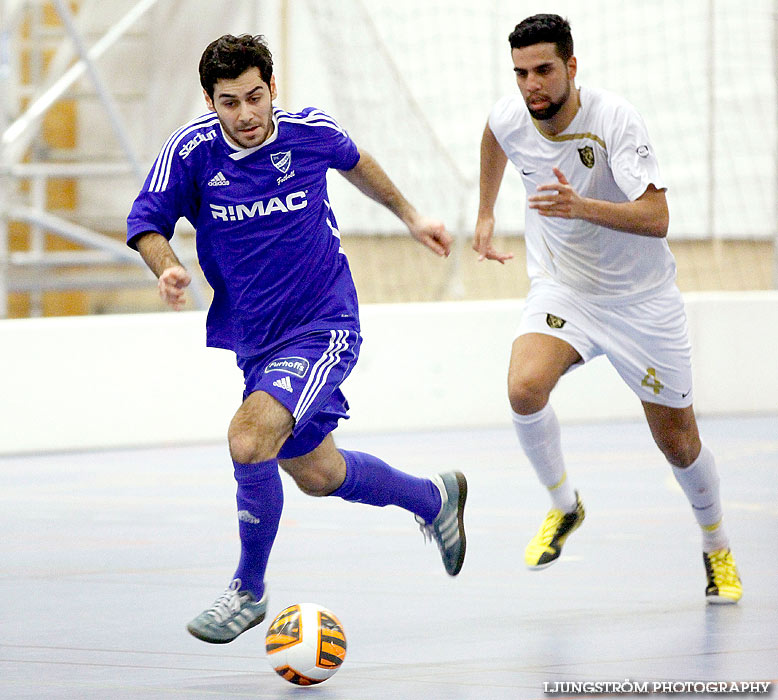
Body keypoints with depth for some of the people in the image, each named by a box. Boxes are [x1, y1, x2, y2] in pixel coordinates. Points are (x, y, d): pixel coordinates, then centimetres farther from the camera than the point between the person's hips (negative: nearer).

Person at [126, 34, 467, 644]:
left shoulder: (310, 133, -11)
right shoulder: (192, 150, -11)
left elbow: (354, 161, 13)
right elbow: (147, 222, -2)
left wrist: (410, 216, 23)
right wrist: (168, 267, -22)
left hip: (323, 329, -4)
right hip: (255, 341, 4)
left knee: (249, 439, -26)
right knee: (317, 474, 18)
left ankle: (248, 591, -8)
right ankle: (433, 498, 46)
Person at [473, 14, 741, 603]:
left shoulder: (615, 119, -25)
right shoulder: (509, 119, -11)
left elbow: (657, 218, -34)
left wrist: (583, 207, -49)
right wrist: (486, 214, 22)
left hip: (643, 300, -2)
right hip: (562, 289, 2)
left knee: (678, 441, 6)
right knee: (525, 388, -27)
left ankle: (717, 552, 34)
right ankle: (564, 507, -1)